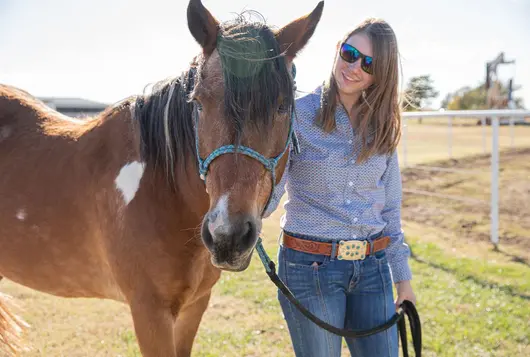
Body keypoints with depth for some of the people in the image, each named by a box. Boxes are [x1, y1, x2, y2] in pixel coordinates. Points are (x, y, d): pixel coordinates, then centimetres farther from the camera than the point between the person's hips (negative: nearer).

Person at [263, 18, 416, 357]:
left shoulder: (382, 126, 6)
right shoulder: (297, 115, -8)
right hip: (310, 266, -4)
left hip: (372, 268, 4)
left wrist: (403, 278, 12)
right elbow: (265, 197, -13)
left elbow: (391, 208, 11)